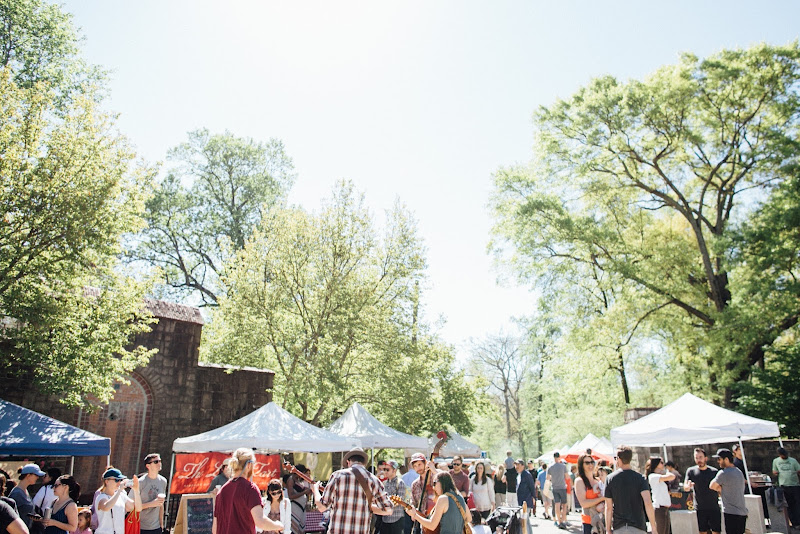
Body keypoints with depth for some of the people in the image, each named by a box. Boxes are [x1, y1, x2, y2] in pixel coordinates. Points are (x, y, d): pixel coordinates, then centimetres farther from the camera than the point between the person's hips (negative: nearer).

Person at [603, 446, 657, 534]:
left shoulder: (610, 479, -2)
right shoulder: (640, 478, -4)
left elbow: (608, 507, -1)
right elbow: (648, 503, -16)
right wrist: (653, 527, -8)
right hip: (638, 527, 0)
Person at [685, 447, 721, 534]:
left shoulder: (714, 471, 1)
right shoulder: (691, 471, 1)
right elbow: (685, 488, -6)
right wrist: (688, 486, -29)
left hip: (714, 507, 0)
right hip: (700, 508, 0)